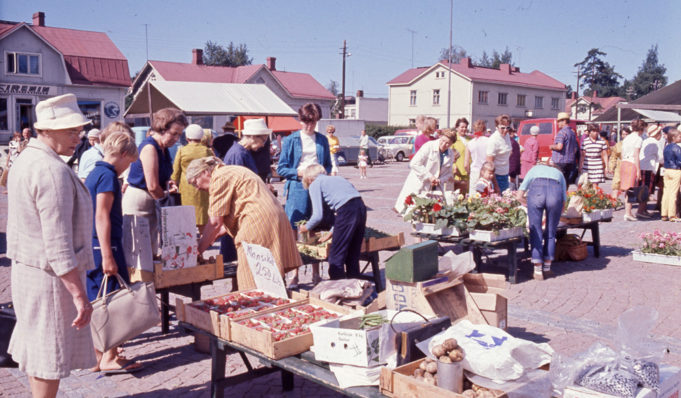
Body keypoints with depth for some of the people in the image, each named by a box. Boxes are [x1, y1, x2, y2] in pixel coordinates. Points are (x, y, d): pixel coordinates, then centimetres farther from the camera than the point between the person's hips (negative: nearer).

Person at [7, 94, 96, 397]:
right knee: (51, 358, 1)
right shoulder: (52, 170, -21)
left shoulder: (24, 160, 11)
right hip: (51, 275, -10)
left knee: (36, 348, 21)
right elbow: (58, 243, -26)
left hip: (25, 268, 10)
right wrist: (80, 295, -24)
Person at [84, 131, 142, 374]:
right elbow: (101, 217, -19)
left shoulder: (94, 173, 15)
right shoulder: (108, 175, -13)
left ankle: (98, 356, 22)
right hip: (104, 245, -10)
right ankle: (110, 359, 2)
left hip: (90, 247, 10)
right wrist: (107, 256, -21)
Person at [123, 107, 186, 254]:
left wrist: (168, 183, 4)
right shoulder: (149, 147, -16)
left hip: (152, 201, 9)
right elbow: (152, 187, -21)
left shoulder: (163, 148, 11)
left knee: (152, 250, 10)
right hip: (138, 202, -9)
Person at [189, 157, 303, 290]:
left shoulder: (219, 178, -6)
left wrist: (198, 250, -1)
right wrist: (212, 236, 20)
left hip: (258, 222, -10)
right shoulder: (230, 172, 23)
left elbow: (215, 222, -9)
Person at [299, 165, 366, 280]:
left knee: (335, 257, 4)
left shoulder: (314, 184, 9)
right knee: (353, 256, 18)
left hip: (347, 212, -7)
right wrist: (332, 232, 34)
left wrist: (306, 227, 21)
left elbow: (318, 215, 1)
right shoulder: (336, 178, 30)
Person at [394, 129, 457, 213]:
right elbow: (414, 164, -16)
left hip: (433, 187, 5)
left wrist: (439, 180, -8)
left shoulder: (451, 154, 6)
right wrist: (429, 176, -17)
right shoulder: (429, 146, -11)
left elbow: (448, 173, 14)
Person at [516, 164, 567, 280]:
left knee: (535, 231, 9)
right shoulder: (559, 173, 39)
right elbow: (563, 201, 29)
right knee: (550, 232, 16)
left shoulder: (535, 169, 37)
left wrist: (531, 205, 39)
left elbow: (519, 196, 24)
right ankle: (547, 268, 25)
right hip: (555, 192, 1)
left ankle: (538, 271, 11)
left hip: (536, 192, -1)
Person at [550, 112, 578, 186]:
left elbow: (559, 147, -25)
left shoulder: (562, 132, -13)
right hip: (570, 161, 8)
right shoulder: (573, 132, 14)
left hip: (560, 161, -8)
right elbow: (576, 149, 17)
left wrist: (552, 147, -7)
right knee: (566, 182, 13)